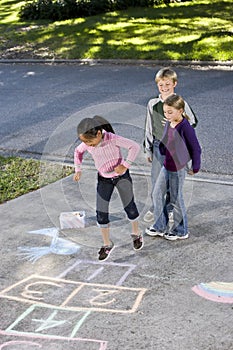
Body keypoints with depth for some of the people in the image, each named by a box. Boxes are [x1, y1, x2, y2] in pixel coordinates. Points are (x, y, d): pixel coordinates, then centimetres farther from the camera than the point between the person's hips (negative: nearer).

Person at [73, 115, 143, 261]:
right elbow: (78, 151, 7)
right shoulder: (87, 144, -15)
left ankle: (136, 233, 37)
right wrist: (78, 170, -4)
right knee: (101, 213, -2)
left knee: (130, 207, 9)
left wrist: (125, 165, -25)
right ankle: (107, 244, 17)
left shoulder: (113, 138, -28)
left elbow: (135, 146, -22)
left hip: (121, 176, -3)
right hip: (104, 179, 3)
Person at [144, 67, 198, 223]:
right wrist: (148, 150, 9)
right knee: (156, 179, 7)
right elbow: (149, 128, 7)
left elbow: (193, 122, 0)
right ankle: (155, 207, 25)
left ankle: (171, 208, 27)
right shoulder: (152, 104, 0)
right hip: (159, 145, 2)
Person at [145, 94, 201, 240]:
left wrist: (195, 167, -6)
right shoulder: (169, 124, 2)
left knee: (176, 199, 5)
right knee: (157, 194, 13)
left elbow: (196, 148, -13)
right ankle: (161, 226, 28)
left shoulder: (185, 127, -21)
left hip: (178, 169, -8)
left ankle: (181, 231, 24)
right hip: (166, 166, 8)